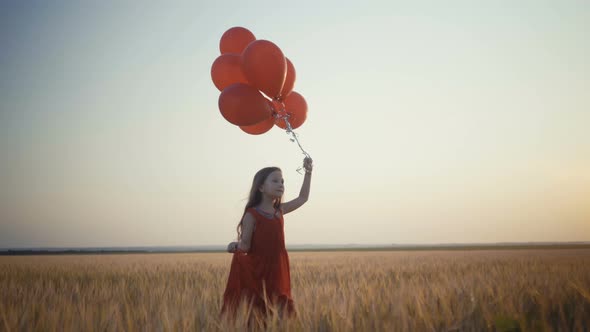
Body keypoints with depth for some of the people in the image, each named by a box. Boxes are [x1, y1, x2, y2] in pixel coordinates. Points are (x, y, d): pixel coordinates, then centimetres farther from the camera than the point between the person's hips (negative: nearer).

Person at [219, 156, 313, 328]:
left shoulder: (279, 211, 8)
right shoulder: (252, 215, -9)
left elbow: (302, 198, 22)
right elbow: (245, 245, -10)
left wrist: (308, 172, 16)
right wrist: (236, 246, -33)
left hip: (277, 273, 6)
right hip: (257, 274, -6)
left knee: (285, 315, 3)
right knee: (257, 316, -1)